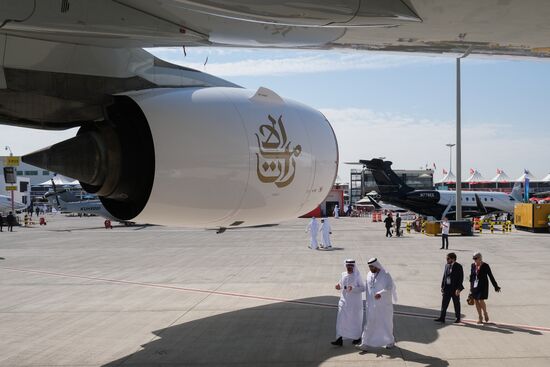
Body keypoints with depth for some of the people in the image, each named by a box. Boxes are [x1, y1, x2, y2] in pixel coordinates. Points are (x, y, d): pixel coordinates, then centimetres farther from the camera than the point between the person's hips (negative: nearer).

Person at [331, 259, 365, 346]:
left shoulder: (357, 276, -11)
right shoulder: (344, 275, 3)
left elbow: (363, 288, -14)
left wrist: (353, 288, -29)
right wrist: (338, 286, -6)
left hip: (355, 302, -4)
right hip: (344, 301, 4)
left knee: (355, 320, 10)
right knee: (340, 320, -3)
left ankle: (357, 337, 29)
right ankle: (340, 339, 0)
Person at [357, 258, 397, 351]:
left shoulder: (386, 275, -14)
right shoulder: (369, 275, 5)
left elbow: (389, 288, -25)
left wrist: (380, 293, -42)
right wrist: (368, 302, 14)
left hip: (384, 305, -5)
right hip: (372, 305, 5)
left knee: (386, 323, 7)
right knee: (369, 323, 0)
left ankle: (391, 341, 26)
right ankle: (365, 343, -2)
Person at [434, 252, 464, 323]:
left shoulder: (458, 267, -11)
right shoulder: (446, 265, 7)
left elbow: (461, 278, -12)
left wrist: (458, 289, -17)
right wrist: (442, 286, 9)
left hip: (455, 288, -5)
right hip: (447, 287, 5)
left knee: (456, 304, 8)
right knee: (444, 303, 0)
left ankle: (458, 318, 21)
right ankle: (442, 318, 0)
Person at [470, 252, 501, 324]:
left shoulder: (485, 266, -10)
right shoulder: (473, 265, 2)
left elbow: (491, 276, -4)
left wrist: (496, 287, 0)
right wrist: (471, 285, 16)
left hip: (482, 286, -5)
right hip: (475, 285, 5)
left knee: (481, 301, -11)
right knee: (476, 301, 5)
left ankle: (485, 314, 17)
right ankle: (480, 317, 18)